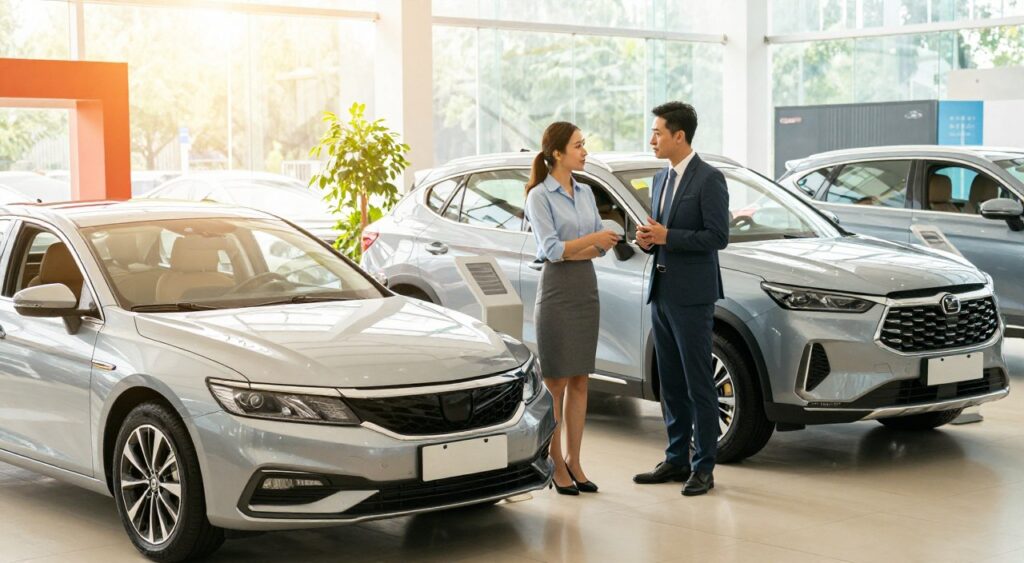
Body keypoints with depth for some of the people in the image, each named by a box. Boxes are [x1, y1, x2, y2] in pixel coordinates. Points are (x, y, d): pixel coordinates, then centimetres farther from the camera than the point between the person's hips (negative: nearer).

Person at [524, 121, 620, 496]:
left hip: (586, 290, 7)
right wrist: (592, 240, -20)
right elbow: (550, 249, -16)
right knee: (555, 383, -1)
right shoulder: (539, 196, -8)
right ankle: (555, 465, 6)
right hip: (556, 292, -7)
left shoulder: (585, 193, 11)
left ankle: (573, 461, 15)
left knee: (579, 381, 8)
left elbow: (601, 247, 7)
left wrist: (568, 251, -8)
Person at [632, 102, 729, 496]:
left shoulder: (709, 179, -10)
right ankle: (677, 460, 21)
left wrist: (666, 236, -19)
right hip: (661, 295, 8)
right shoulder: (661, 180, 15)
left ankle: (703, 467, 4)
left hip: (692, 297, -8)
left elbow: (718, 237, -16)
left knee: (698, 385, -2)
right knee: (671, 384, 13)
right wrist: (647, 239, 0)